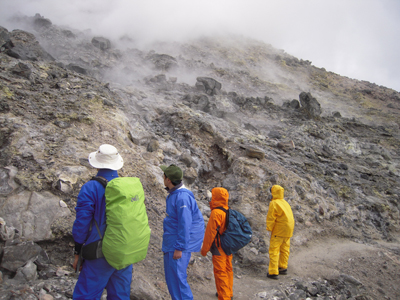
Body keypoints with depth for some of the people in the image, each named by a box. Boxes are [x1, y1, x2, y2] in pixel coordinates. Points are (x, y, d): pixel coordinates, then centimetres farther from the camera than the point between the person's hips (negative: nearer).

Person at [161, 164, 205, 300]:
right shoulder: (173, 194, 10)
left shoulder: (182, 197, -22)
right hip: (171, 243, 10)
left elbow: (185, 225, -24)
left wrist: (179, 248, -22)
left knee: (176, 278, -5)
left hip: (179, 244, -10)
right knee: (171, 277, 17)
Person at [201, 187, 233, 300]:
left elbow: (210, 233, -18)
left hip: (219, 249, -8)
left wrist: (204, 249, -9)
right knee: (228, 270, 19)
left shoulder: (216, 213, -21)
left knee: (220, 272, 1)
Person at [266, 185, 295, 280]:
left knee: (274, 250, -4)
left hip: (279, 230, -8)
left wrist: (269, 229, -5)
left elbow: (271, 218, -15)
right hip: (288, 229, 8)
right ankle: (283, 268, 29)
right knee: (284, 249, 18)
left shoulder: (274, 203, -13)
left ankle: (273, 272, -5)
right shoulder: (285, 202, 12)